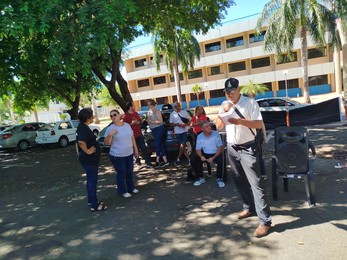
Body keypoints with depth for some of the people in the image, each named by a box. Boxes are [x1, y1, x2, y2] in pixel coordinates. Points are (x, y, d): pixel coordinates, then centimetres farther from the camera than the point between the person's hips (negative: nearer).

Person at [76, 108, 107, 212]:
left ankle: (92, 201, 33)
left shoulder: (82, 127, 9)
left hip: (89, 159, 10)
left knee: (91, 180, 20)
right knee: (92, 181, 1)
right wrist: (87, 151, -25)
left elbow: (79, 141, 20)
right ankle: (94, 205, 12)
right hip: (89, 159, -10)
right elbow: (81, 142, -39)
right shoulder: (83, 128, -22)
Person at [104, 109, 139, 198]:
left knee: (130, 172, 16)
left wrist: (135, 149, 12)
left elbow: (132, 137, 12)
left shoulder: (127, 125, 4)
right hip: (117, 156, -5)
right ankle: (122, 191, 20)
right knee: (121, 173, 3)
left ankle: (131, 188, 35)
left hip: (129, 154, 5)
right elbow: (106, 143, -11)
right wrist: (110, 135, -28)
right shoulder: (110, 128, -10)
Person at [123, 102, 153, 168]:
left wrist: (138, 122, -4)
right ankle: (137, 160, 28)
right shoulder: (125, 116, -9)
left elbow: (140, 121, 18)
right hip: (132, 135, -4)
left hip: (139, 134, 4)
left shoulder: (136, 113, 10)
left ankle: (148, 162, 3)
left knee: (143, 148, 2)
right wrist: (132, 123, -20)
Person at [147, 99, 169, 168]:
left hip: (159, 128, -9)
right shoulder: (149, 112, 12)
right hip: (153, 129, 9)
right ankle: (165, 161, 14)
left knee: (157, 144, -8)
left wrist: (152, 122, -18)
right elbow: (149, 120, 23)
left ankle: (157, 161, -3)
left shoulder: (157, 111, -13)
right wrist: (148, 121, 1)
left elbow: (160, 121, -17)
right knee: (160, 145, 9)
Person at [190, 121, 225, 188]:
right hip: (205, 154, 3)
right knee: (193, 160, -18)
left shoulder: (216, 134, -15)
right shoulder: (199, 136, -8)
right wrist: (201, 156, -24)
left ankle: (219, 179, -8)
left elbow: (220, 148, -13)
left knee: (221, 160, -34)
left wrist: (213, 158, -24)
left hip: (216, 153, -2)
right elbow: (198, 149, -1)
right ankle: (200, 178, 2)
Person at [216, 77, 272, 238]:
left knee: (255, 183, -7)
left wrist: (240, 121, -27)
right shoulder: (225, 105, 7)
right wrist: (223, 112, -14)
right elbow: (219, 126, 2)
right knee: (240, 181, 16)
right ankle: (249, 207, 35)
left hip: (247, 148, -6)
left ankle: (265, 221, -1)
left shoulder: (250, 102, -9)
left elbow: (259, 124, -15)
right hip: (231, 148, 6)